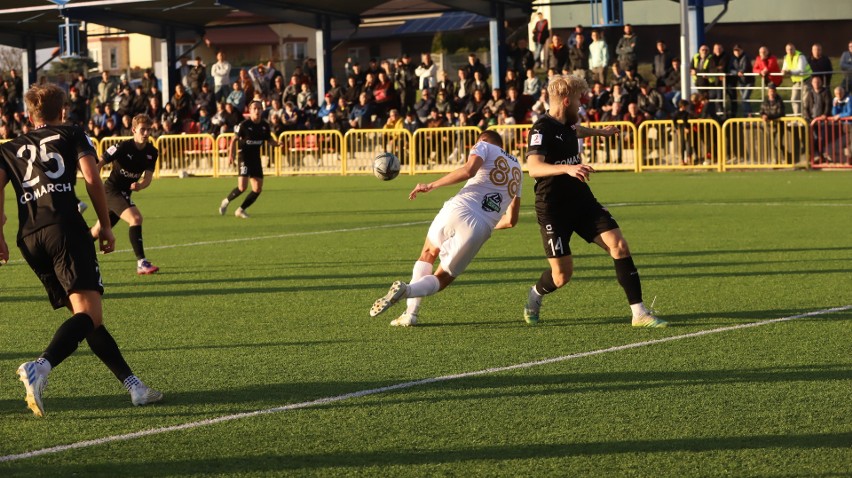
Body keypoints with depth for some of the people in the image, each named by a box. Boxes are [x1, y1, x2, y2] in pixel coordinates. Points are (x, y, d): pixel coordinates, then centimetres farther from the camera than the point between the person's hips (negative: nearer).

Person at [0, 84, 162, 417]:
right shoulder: (73, 136, 17)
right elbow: (92, 179, 3)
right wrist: (106, 227, 8)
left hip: (29, 237, 5)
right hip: (64, 227, -5)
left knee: (84, 316, 11)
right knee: (89, 313, -14)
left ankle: (132, 385, 10)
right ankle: (41, 367, -38)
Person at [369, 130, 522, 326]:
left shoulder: (484, 146, 13)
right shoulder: (517, 169, 28)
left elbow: (468, 170, -11)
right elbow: (511, 220, 28)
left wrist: (431, 185, -7)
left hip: (458, 209, -3)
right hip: (481, 229, 3)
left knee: (428, 254, 27)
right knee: (441, 280, 16)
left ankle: (411, 311, 8)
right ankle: (408, 290, -17)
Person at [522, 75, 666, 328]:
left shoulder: (566, 124, 8)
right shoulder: (542, 130, -18)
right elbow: (533, 167, -35)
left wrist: (600, 132, 54)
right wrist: (567, 168, -50)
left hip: (581, 200, 7)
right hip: (553, 209, -7)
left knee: (619, 244, -12)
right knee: (562, 275, -5)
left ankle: (639, 313, -12)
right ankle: (535, 296, 32)